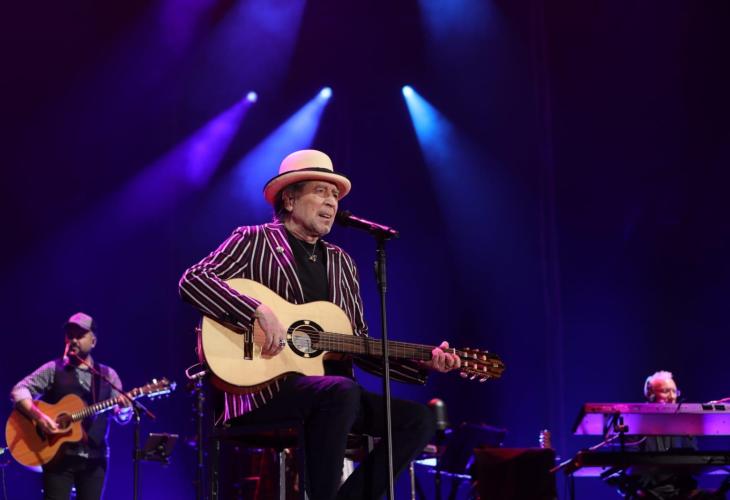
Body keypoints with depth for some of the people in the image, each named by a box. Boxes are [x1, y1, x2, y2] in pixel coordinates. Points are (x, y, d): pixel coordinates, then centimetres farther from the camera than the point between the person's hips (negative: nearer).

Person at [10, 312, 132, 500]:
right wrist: (38, 416, -20)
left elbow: (122, 417, 8)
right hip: (59, 455, -3)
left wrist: (124, 408, -16)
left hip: (94, 458, 3)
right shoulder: (53, 369, 3)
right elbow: (19, 390, -4)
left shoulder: (108, 375, 11)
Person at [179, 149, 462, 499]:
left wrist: (424, 363, 4)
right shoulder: (254, 241, 2)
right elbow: (191, 281, -12)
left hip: (332, 392, 7)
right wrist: (259, 312, -25)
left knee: (417, 419, -10)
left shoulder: (341, 263, 19)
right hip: (264, 387, -7)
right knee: (342, 391, -35)